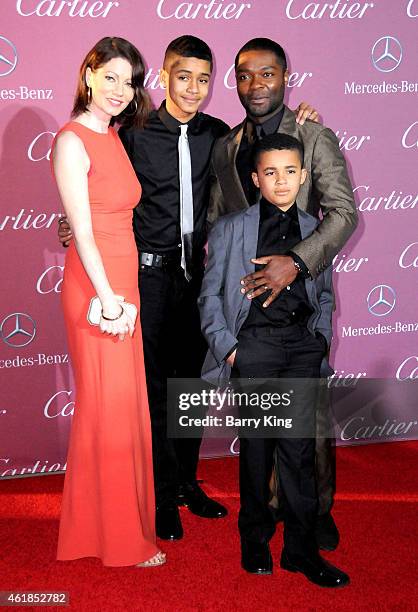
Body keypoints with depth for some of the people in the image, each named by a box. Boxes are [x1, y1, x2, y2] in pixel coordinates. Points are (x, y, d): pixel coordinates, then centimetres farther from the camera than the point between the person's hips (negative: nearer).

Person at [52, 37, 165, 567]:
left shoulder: (114, 138, 13)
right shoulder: (72, 141, -13)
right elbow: (82, 232, -17)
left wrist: (125, 296, 11)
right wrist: (109, 301, -17)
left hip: (123, 284, 8)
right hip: (95, 289, -8)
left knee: (124, 404, 16)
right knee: (107, 409, 2)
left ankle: (115, 514, 31)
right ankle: (120, 538, 16)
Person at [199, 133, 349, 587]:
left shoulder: (315, 231, 13)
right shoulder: (230, 229, 5)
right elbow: (211, 294, 4)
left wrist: (321, 336, 5)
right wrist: (226, 345, -5)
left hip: (303, 346, 2)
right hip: (254, 345, -2)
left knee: (299, 445, -1)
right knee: (256, 446, 5)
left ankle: (301, 548, 10)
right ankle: (255, 540, 22)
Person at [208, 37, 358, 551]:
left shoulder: (316, 139, -4)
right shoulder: (224, 148, 11)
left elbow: (344, 212, -13)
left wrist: (295, 263, -26)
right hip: (244, 295, 4)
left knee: (311, 408, 4)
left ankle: (318, 508, 22)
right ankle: (266, 499, 27)